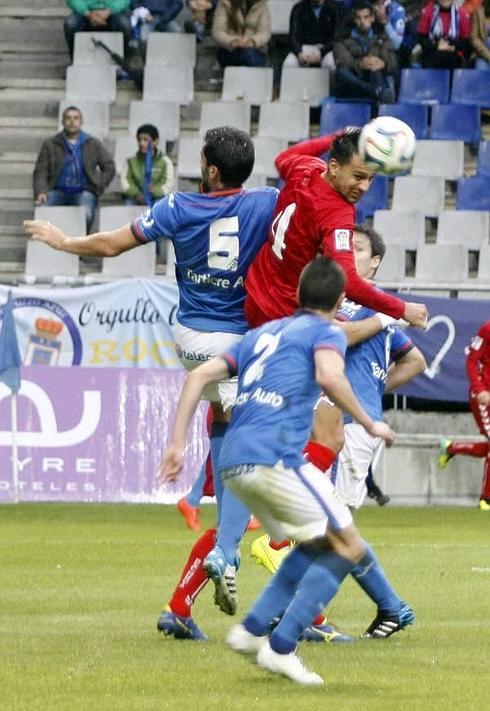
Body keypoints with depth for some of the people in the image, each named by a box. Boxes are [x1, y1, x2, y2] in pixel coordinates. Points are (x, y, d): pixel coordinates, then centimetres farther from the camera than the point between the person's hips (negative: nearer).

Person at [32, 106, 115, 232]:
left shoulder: (93, 144, 14)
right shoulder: (50, 145, 12)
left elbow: (109, 167, 16)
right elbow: (40, 171, 6)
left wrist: (98, 188, 3)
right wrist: (41, 192, -12)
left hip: (83, 192, 0)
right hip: (58, 191, 0)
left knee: (86, 215, -35)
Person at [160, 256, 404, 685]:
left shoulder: (264, 333, 27)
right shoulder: (326, 332, 7)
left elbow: (200, 376, 20)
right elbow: (329, 376, -17)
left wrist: (177, 444, 18)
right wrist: (370, 425, -6)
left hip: (232, 464, 8)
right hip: (276, 456, -8)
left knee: (317, 545, 23)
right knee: (348, 549, 2)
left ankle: (252, 629, 12)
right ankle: (281, 647, -7)